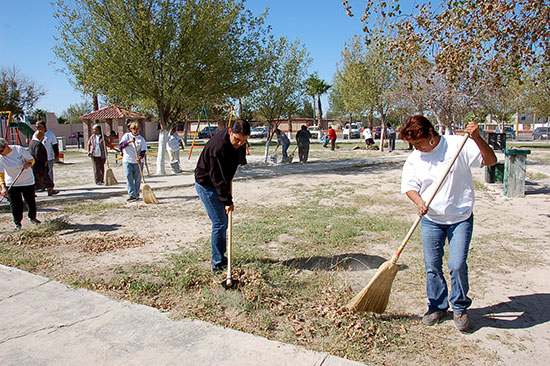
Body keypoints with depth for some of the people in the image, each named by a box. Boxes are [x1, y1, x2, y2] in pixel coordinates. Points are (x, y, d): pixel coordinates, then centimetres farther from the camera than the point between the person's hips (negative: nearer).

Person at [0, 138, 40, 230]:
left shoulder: (19, 149, -15)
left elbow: (32, 159, -3)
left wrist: (28, 164, -27)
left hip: (27, 181, 0)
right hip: (11, 184, 0)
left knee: (31, 201, 10)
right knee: (15, 205, 0)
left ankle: (32, 217, 34)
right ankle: (18, 223, 16)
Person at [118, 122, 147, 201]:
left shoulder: (141, 139, 4)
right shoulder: (126, 135, 5)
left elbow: (143, 150, -2)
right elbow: (120, 145, -6)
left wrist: (140, 157, -20)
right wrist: (129, 141, -21)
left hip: (138, 162, 0)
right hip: (127, 160, 0)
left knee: (137, 179, 4)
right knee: (129, 178, -7)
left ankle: (136, 194, 18)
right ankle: (132, 195, -7)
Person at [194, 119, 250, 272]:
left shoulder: (234, 142, -3)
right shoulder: (218, 148, -32)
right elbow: (217, 178, -28)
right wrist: (227, 200, -25)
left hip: (217, 183, 9)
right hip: (206, 184, -9)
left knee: (223, 222, 13)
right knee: (219, 223, -9)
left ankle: (220, 258, 25)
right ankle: (218, 264, 0)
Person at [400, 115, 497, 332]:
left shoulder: (458, 145, -7)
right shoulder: (414, 159, 1)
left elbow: (490, 161, -9)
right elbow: (409, 186, -1)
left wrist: (477, 138, -24)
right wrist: (419, 202, -21)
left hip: (461, 218, -3)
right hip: (431, 220, 3)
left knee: (458, 265, -7)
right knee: (432, 267, 6)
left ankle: (460, 308, 18)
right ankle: (437, 307, 27)